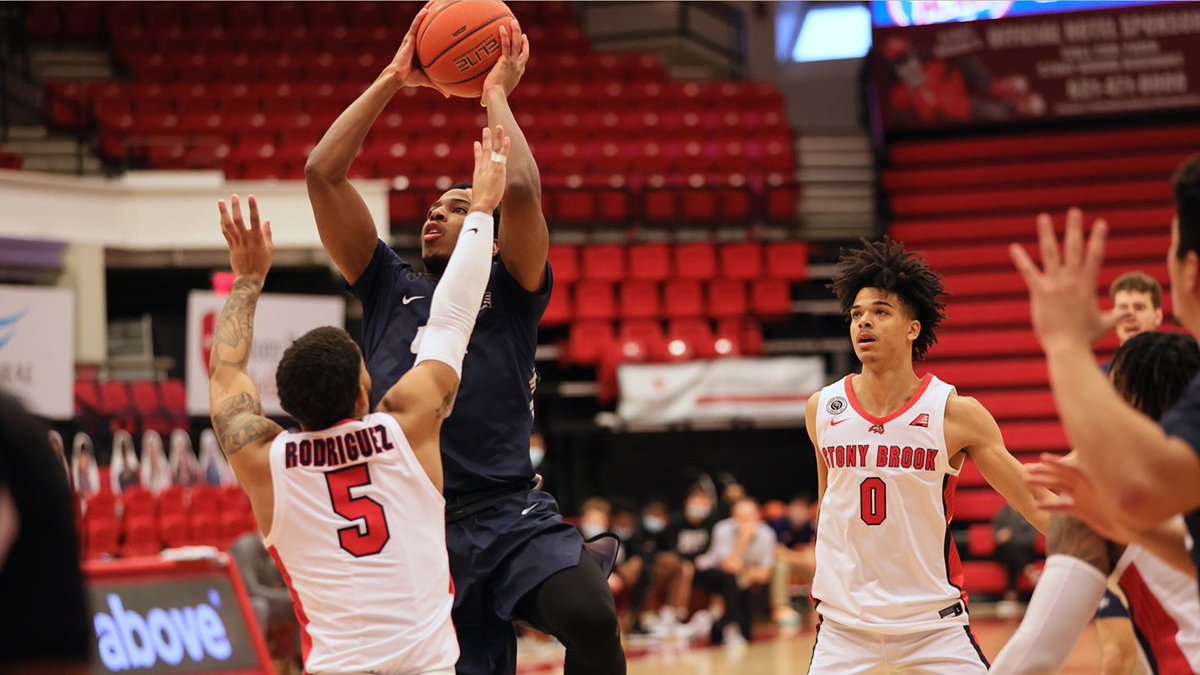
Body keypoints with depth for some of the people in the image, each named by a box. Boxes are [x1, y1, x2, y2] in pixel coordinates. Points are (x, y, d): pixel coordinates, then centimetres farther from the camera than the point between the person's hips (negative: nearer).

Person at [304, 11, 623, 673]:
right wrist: (392, 79, 13)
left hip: (512, 518, -3)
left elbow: (521, 191, -9)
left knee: (592, 616, -30)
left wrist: (497, 96, 5)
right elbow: (322, 173, 12)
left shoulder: (510, 294, 10)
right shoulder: (390, 291, 18)